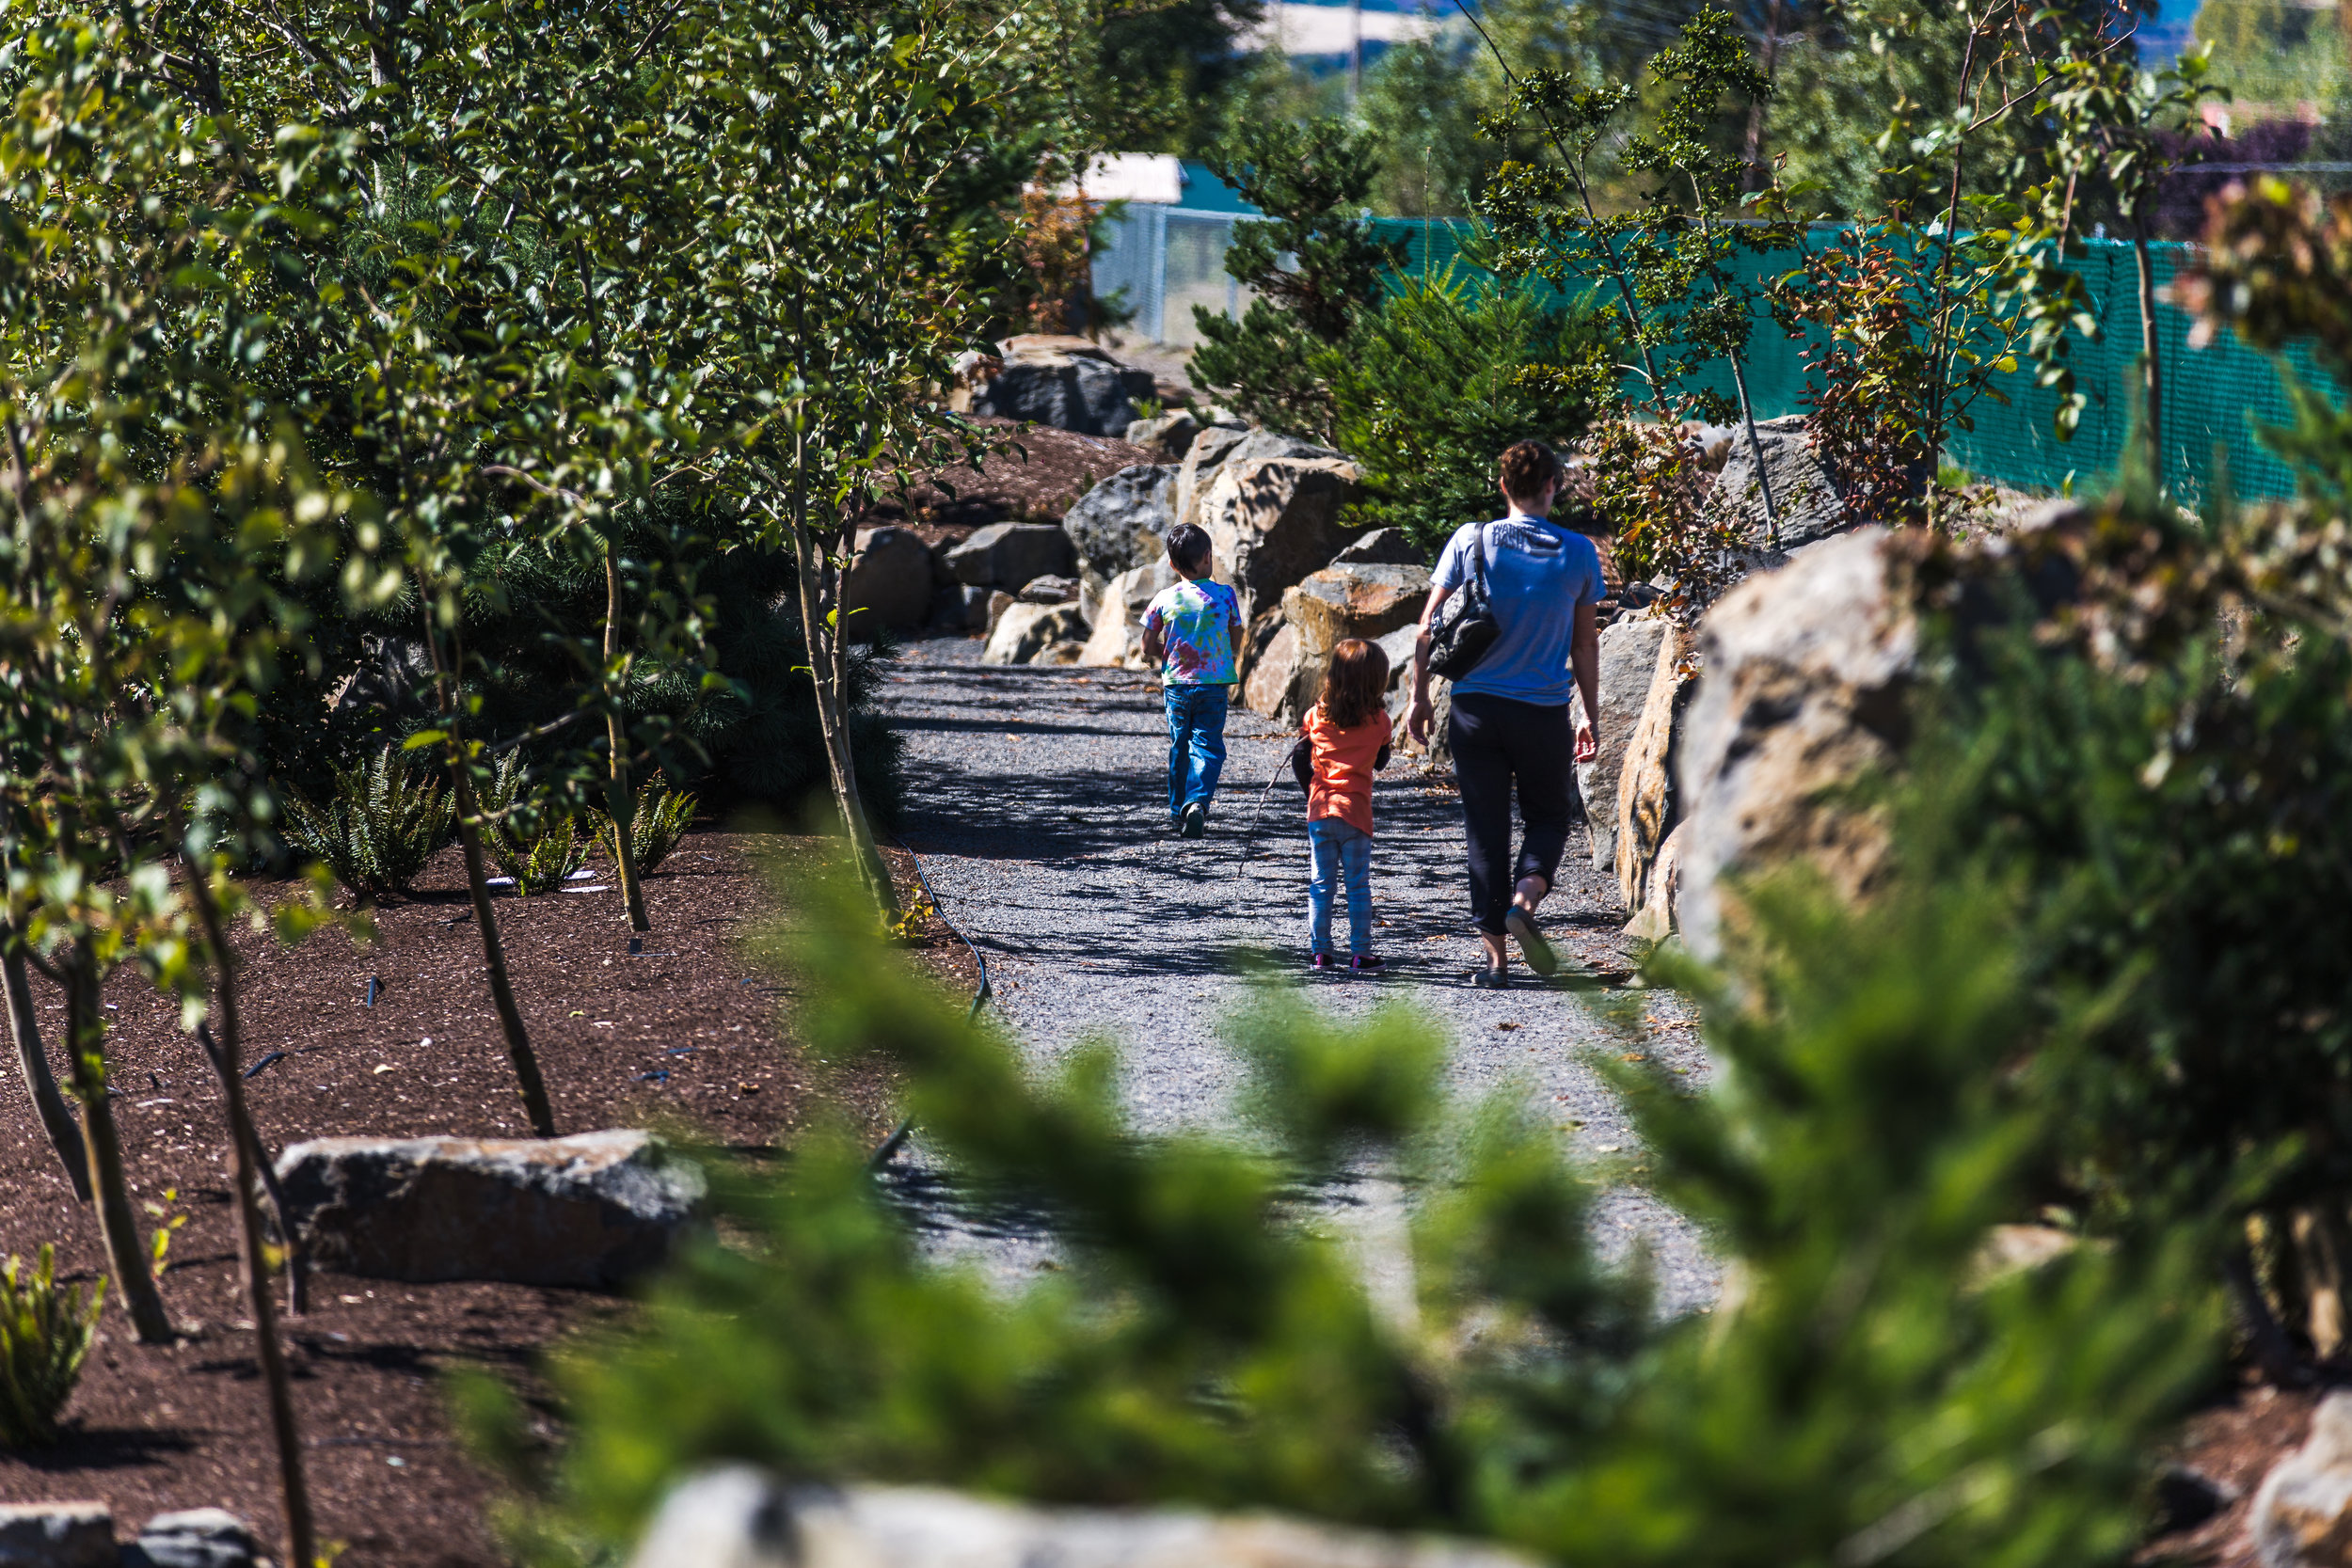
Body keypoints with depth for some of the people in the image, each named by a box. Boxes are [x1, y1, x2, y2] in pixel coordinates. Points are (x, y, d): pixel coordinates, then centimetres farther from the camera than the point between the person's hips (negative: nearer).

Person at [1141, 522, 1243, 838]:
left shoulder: (1164, 599, -3)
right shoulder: (1225, 595, -4)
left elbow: (1148, 649, 2)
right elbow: (1236, 643, 5)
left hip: (1176, 682, 1)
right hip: (1214, 682, -1)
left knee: (1179, 747, 15)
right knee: (1207, 746, -1)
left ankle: (1179, 811, 22)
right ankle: (1198, 802, -23)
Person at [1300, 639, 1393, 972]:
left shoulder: (1316, 716, 2)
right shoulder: (1379, 721, -3)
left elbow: (1302, 762, 4)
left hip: (1319, 809, 2)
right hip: (1356, 810, -2)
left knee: (1321, 884, 7)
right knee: (1358, 885, 4)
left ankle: (1319, 952, 6)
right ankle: (1360, 953, 3)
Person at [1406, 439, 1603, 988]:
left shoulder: (1470, 541, -1)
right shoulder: (1578, 552, -1)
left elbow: (1429, 626, -1)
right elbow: (1585, 643, 4)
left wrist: (1420, 696, 8)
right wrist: (1589, 715, 12)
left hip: (1476, 707, 0)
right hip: (1544, 713, 0)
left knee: (1485, 830, 8)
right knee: (1549, 816, 17)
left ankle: (1496, 957, 7)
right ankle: (1524, 901, -11)